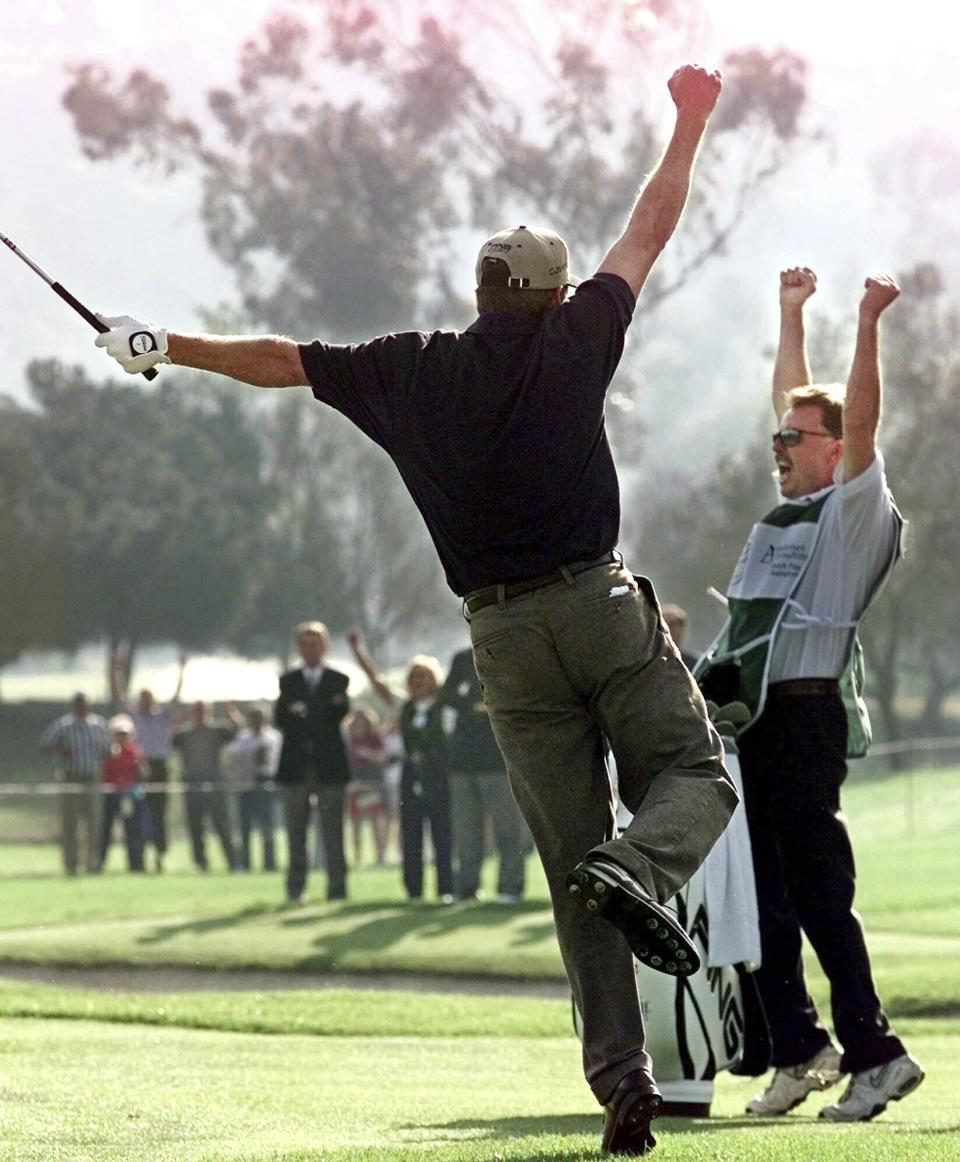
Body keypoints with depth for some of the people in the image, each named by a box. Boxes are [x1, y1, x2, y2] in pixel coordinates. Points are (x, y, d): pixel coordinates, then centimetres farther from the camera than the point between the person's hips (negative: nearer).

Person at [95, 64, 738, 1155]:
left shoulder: (406, 372, 8)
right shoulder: (571, 342, 3)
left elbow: (278, 359, 17)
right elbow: (647, 233, 13)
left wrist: (164, 347, 31)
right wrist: (690, 124, 26)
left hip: (503, 635, 3)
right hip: (601, 605, -3)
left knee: (570, 869, 3)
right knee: (696, 776, 9)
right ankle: (639, 864, -26)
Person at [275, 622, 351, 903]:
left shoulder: (338, 681, 8)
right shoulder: (288, 682, 12)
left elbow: (341, 713, -9)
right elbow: (280, 719, 1)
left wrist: (303, 714, -23)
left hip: (329, 765, -2)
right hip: (296, 766, 2)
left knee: (332, 831, -4)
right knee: (295, 832, 2)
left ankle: (337, 887, -2)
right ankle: (295, 888, 5)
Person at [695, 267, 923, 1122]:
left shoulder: (855, 508, -3)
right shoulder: (790, 507, 19)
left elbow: (858, 420, -18)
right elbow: (795, 398, 31)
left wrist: (868, 326, -26)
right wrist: (792, 313, 38)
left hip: (807, 714, -9)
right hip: (750, 717, 9)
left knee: (818, 893, -11)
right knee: (765, 896, 8)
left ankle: (874, 1051, -9)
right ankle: (798, 1049, 13)